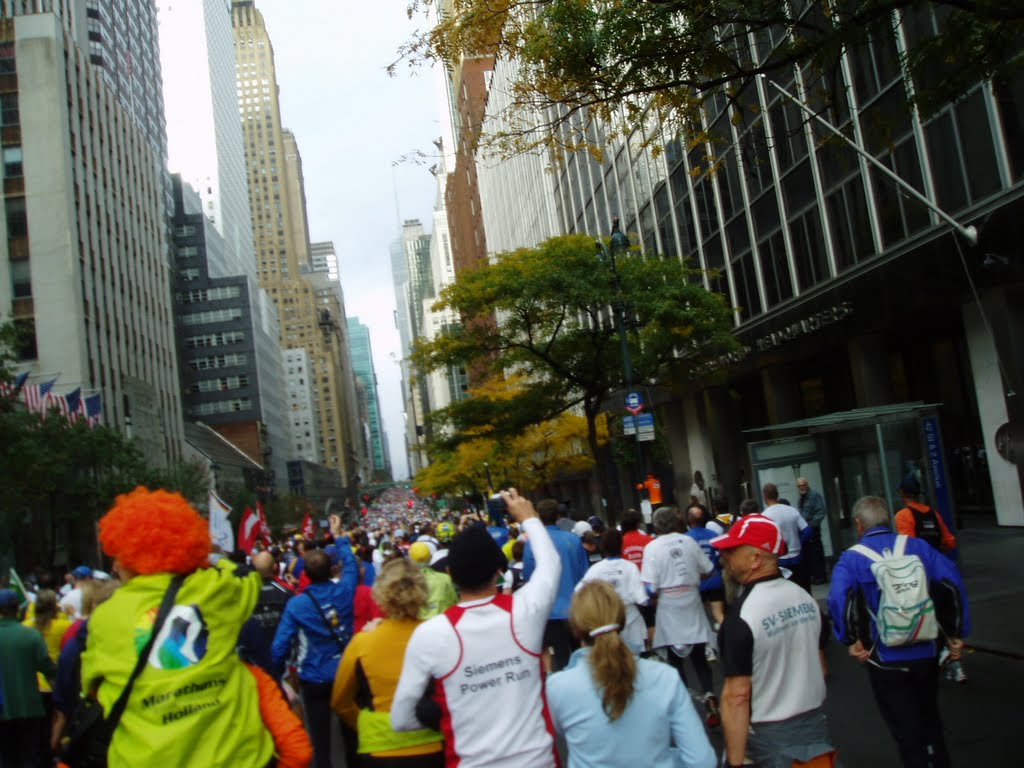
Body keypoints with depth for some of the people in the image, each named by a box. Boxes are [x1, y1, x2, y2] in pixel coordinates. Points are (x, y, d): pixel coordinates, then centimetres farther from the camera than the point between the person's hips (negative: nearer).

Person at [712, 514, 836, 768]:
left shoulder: (742, 616, -22)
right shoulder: (805, 597, -1)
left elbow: (737, 697, -22)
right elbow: (816, 664, 11)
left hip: (772, 737, -6)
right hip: (816, 723, 6)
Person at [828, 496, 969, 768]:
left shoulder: (852, 558, -9)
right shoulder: (916, 546, -1)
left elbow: (838, 599, -27)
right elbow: (951, 583, -10)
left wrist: (852, 641, -16)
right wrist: (956, 634, -3)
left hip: (886, 661, -3)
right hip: (926, 654, 4)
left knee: (907, 734, 10)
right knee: (930, 721, 26)